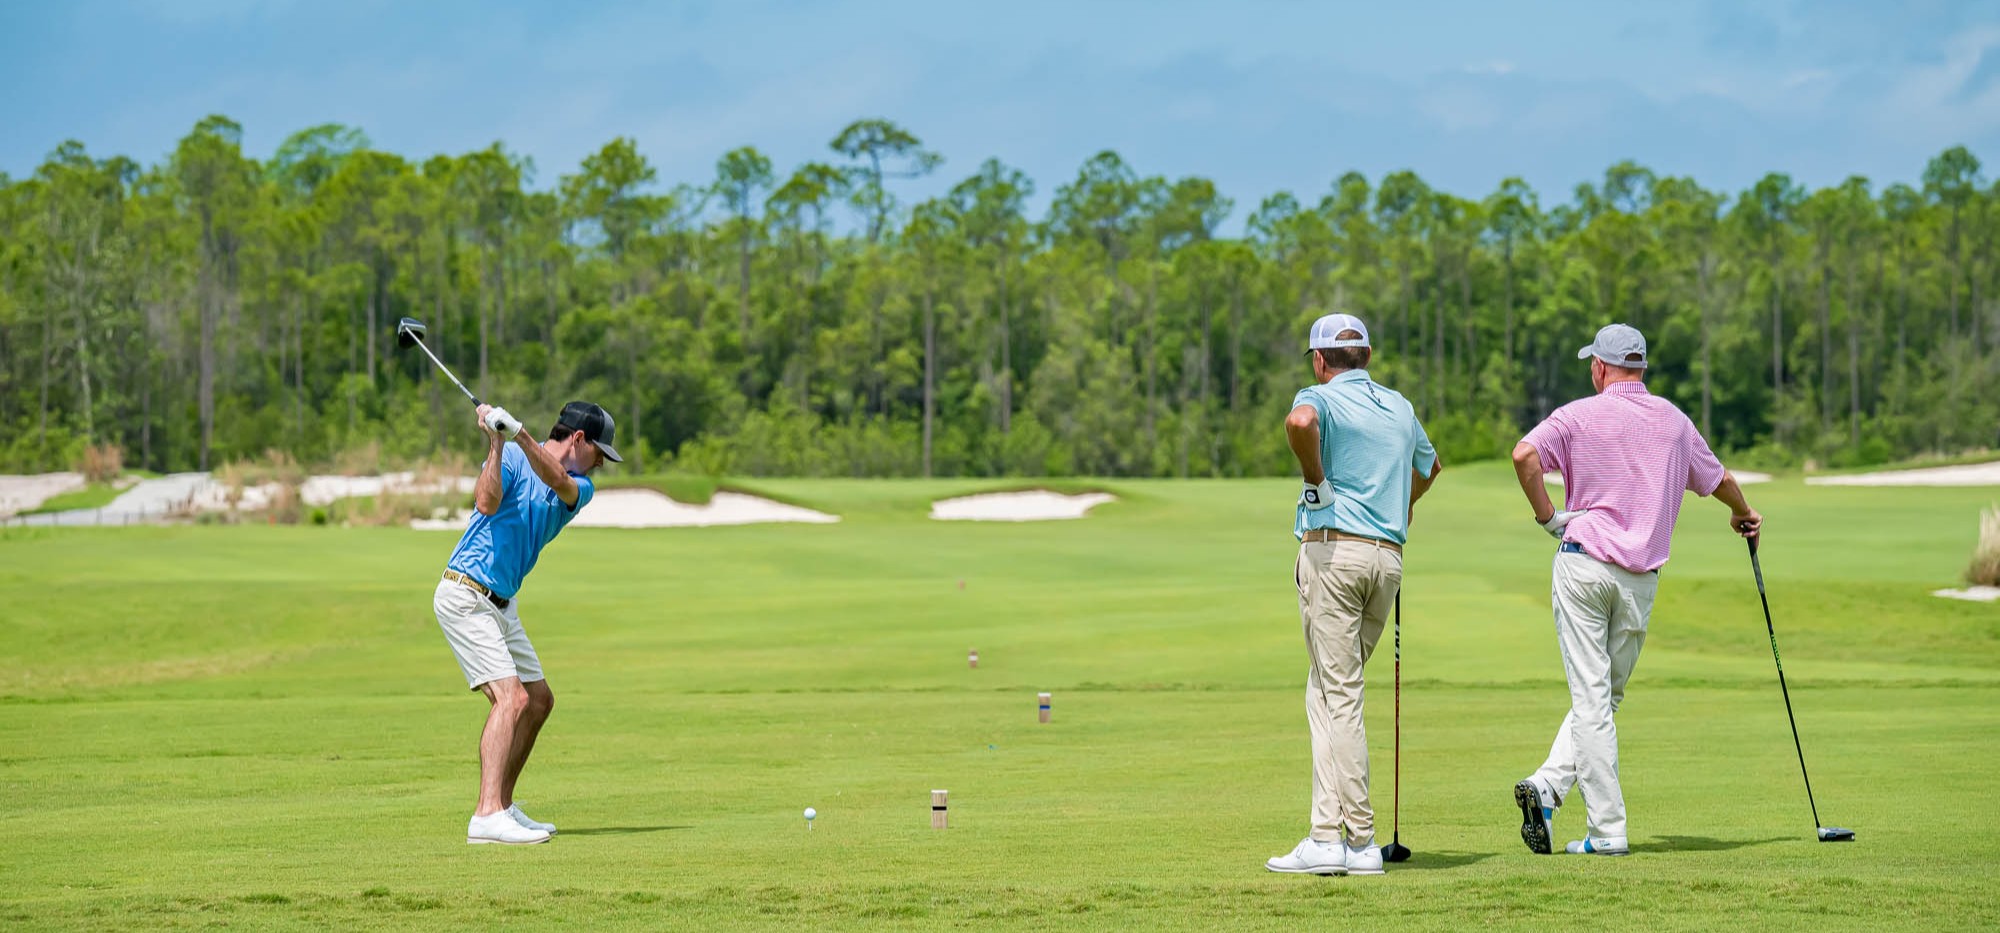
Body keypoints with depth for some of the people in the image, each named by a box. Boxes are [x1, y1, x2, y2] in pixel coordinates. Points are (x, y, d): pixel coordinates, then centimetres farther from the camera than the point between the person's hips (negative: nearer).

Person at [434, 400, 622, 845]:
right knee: (511, 696, -20)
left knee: (539, 700, 14)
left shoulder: (579, 488, 8)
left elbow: (558, 481, -17)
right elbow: (486, 503, -26)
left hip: (501, 604, 9)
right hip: (466, 595, -9)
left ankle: (502, 805, 22)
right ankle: (487, 817, -28)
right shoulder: (511, 460, -8)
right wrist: (497, 444, -28)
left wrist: (520, 435, -32)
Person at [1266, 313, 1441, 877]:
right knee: (1328, 693, 12)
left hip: (1332, 549, -6)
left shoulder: (1321, 397, -2)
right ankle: (1328, 831, 6)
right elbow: (1428, 465, 39)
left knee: (1339, 696, -6)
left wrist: (1316, 482, -13)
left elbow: (1300, 422, -28)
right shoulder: (1400, 407, 19)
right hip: (1389, 556, 6)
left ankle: (1357, 839, -10)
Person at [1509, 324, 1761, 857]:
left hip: (1583, 566, -3)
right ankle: (1551, 783, -4)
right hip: (1641, 575, 3)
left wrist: (1545, 515, -6)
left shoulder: (1582, 415, -3)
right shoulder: (1674, 422, 11)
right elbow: (1718, 479, 26)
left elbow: (1524, 454, -19)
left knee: (1591, 697, -2)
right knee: (1606, 696, 12)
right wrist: (1743, 514, 47)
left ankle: (1607, 828, -7)